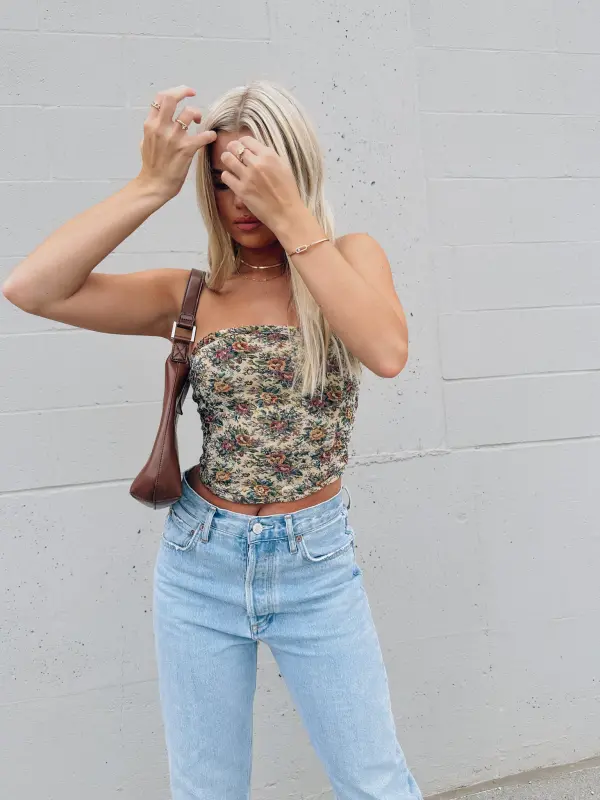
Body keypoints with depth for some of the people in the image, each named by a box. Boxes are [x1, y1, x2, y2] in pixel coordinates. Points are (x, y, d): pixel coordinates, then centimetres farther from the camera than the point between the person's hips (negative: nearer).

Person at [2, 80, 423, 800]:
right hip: (201, 564, 2)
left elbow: (386, 352, -24)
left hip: (317, 563, -1)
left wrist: (291, 214, -23)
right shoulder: (190, 296, -1)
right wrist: (153, 185, -16)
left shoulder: (350, 259, -1)